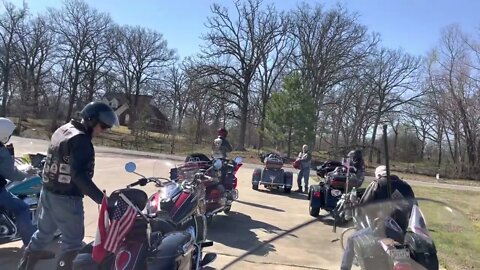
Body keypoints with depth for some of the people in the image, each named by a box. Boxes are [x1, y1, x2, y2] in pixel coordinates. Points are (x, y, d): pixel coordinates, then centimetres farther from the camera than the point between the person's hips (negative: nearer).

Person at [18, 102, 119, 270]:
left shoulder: (62, 130, 8)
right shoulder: (80, 140, -22)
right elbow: (80, 175, -31)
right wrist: (102, 199, -33)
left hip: (48, 192, 9)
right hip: (67, 199, -9)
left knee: (44, 233, 24)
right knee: (73, 241, 4)